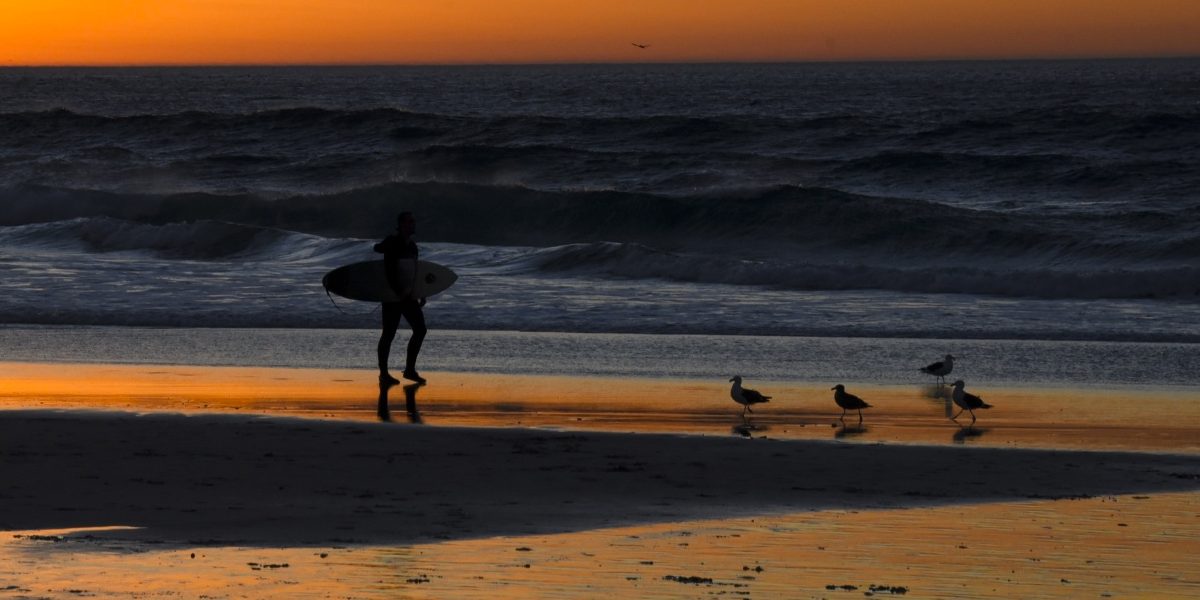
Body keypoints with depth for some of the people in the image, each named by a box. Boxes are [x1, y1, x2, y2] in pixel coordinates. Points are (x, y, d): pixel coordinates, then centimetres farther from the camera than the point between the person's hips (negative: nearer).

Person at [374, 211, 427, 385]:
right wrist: (398, 292, -23)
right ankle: (383, 374, 3)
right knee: (389, 333, -4)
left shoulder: (412, 246, 13)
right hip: (392, 294, -8)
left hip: (408, 294, 8)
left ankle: (410, 369, 13)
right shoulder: (392, 243, -11)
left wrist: (421, 293, 18)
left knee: (420, 329, 4)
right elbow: (389, 270, -19)